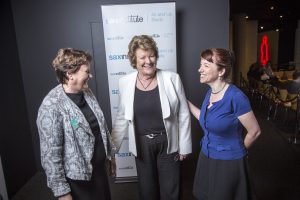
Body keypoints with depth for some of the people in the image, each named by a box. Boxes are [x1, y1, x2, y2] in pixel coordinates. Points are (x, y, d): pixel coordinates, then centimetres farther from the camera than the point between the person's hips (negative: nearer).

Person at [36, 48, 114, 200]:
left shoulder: (87, 93, -1)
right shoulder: (52, 106, -24)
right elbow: (50, 154, -20)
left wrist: (109, 154, 14)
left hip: (99, 168, 7)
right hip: (77, 178, -7)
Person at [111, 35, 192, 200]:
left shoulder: (172, 79, -12)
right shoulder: (125, 82, -6)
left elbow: (183, 115, -5)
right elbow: (122, 117, 3)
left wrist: (184, 146, -3)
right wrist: (112, 146, 5)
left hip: (168, 143, -1)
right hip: (141, 144, 2)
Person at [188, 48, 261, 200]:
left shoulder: (235, 96, -24)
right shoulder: (210, 92, -1)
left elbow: (255, 131, -15)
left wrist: (238, 151, 1)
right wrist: (186, 102, 3)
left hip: (228, 162, -7)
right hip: (206, 157, 7)